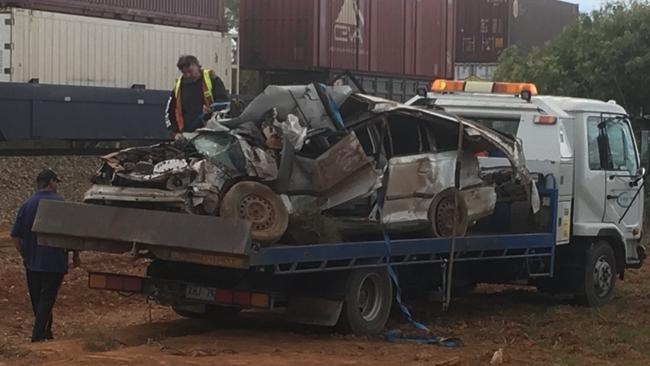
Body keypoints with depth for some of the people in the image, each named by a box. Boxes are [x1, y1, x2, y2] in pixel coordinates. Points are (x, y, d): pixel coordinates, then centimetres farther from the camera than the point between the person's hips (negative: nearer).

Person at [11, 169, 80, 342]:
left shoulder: (27, 205, 1)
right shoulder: (61, 204, -10)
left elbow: (15, 236, 3)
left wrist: (25, 255, 16)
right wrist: (75, 255, 3)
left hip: (32, 262, 4)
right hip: (55, 263, -4)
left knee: (37, 300, 16)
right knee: (47, 299, 0)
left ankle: (46, 333, 28)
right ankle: (38, 336, -7)